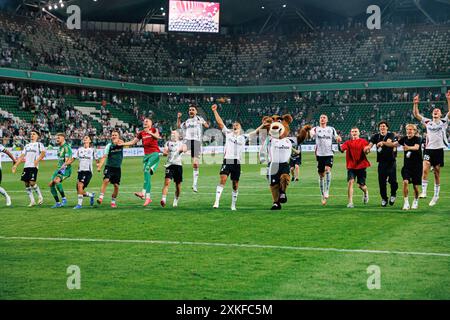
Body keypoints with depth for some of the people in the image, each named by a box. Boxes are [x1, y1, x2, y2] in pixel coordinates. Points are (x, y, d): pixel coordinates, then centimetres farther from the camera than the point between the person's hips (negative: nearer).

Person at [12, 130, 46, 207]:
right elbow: (22, 156, 22)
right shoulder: (27, 146, 24)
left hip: (33, 166, -6)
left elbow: (43, 153, -12)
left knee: (32, 182, -15)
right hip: (26, 166, 6)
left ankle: (40, 197, 3)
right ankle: (32, 201, 8)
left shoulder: (39, 144, 5)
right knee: (26, 183, 1)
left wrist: (37, 160, -27)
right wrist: (16, 165, 13)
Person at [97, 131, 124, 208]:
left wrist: (117, 141, -44)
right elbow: (104, 156, -10)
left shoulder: (121, 144, 2)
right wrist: (99, 166, -21)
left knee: (116, 186, 2)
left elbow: (122, 143, -23)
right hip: (109, 166, -1)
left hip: (117, 168, 1)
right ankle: (101, 197, -24)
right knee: (106, 180, -24)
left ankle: (113, 201, 18)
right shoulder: (109, 145, -3)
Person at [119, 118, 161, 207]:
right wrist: (123, 144, 7)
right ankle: (148, 197, 1)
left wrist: (150, 133, -33)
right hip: (146, 154, 6)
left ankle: (143, 193, -33)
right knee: (147, 175, 0)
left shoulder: (154, 130, 2)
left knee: (147, 170, -26)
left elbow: (158, 137, -19)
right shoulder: (141, 133, 16)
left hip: (154, 153, -6)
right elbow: (133, 142, 19)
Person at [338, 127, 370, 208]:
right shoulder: (348, 142, 5)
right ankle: (350, 202, -13)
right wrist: (339, 145, -34)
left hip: (361, 166, -1)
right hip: (351, 166, 1)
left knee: (361, 185, 3)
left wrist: (366, 150, -32)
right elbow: (342, 149, -12)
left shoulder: (363, 141, 3)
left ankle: (366, 192, 40)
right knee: (351, 182, -16)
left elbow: (366, 151, -8)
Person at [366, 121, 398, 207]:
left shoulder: (391, 135, 0)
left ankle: (393, 194, 17)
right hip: (381, 162, 2)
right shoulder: (376, 136, 8)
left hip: (391, 161, -2)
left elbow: (391, 143, -21)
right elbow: (370, 144, -9)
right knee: (381, 181, 0)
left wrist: (383, 142, -43)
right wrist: (368, 148, -34)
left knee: (393, 180, -10)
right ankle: (384, 198, 15)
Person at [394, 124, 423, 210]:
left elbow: (416, 147, -32)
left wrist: (408, 148, -53)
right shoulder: (404, 139, 2)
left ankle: (415, 202, 28)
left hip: (417, 165, -3)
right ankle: (406, 203, -10)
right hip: (407, 165, 3)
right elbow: (394, 144, 10)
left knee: (415, 185, 3)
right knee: (405, 182, -16)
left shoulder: (417, 139, -12)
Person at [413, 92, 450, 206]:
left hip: (439, 150, -1)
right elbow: (416, 115, 8)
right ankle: (423, 191, -17)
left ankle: (436, 195, 14)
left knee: (437, 173, 6)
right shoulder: (428, 122, 11)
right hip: (428, 149, 1)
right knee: (425, 170, -19)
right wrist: (415, 104, -5)